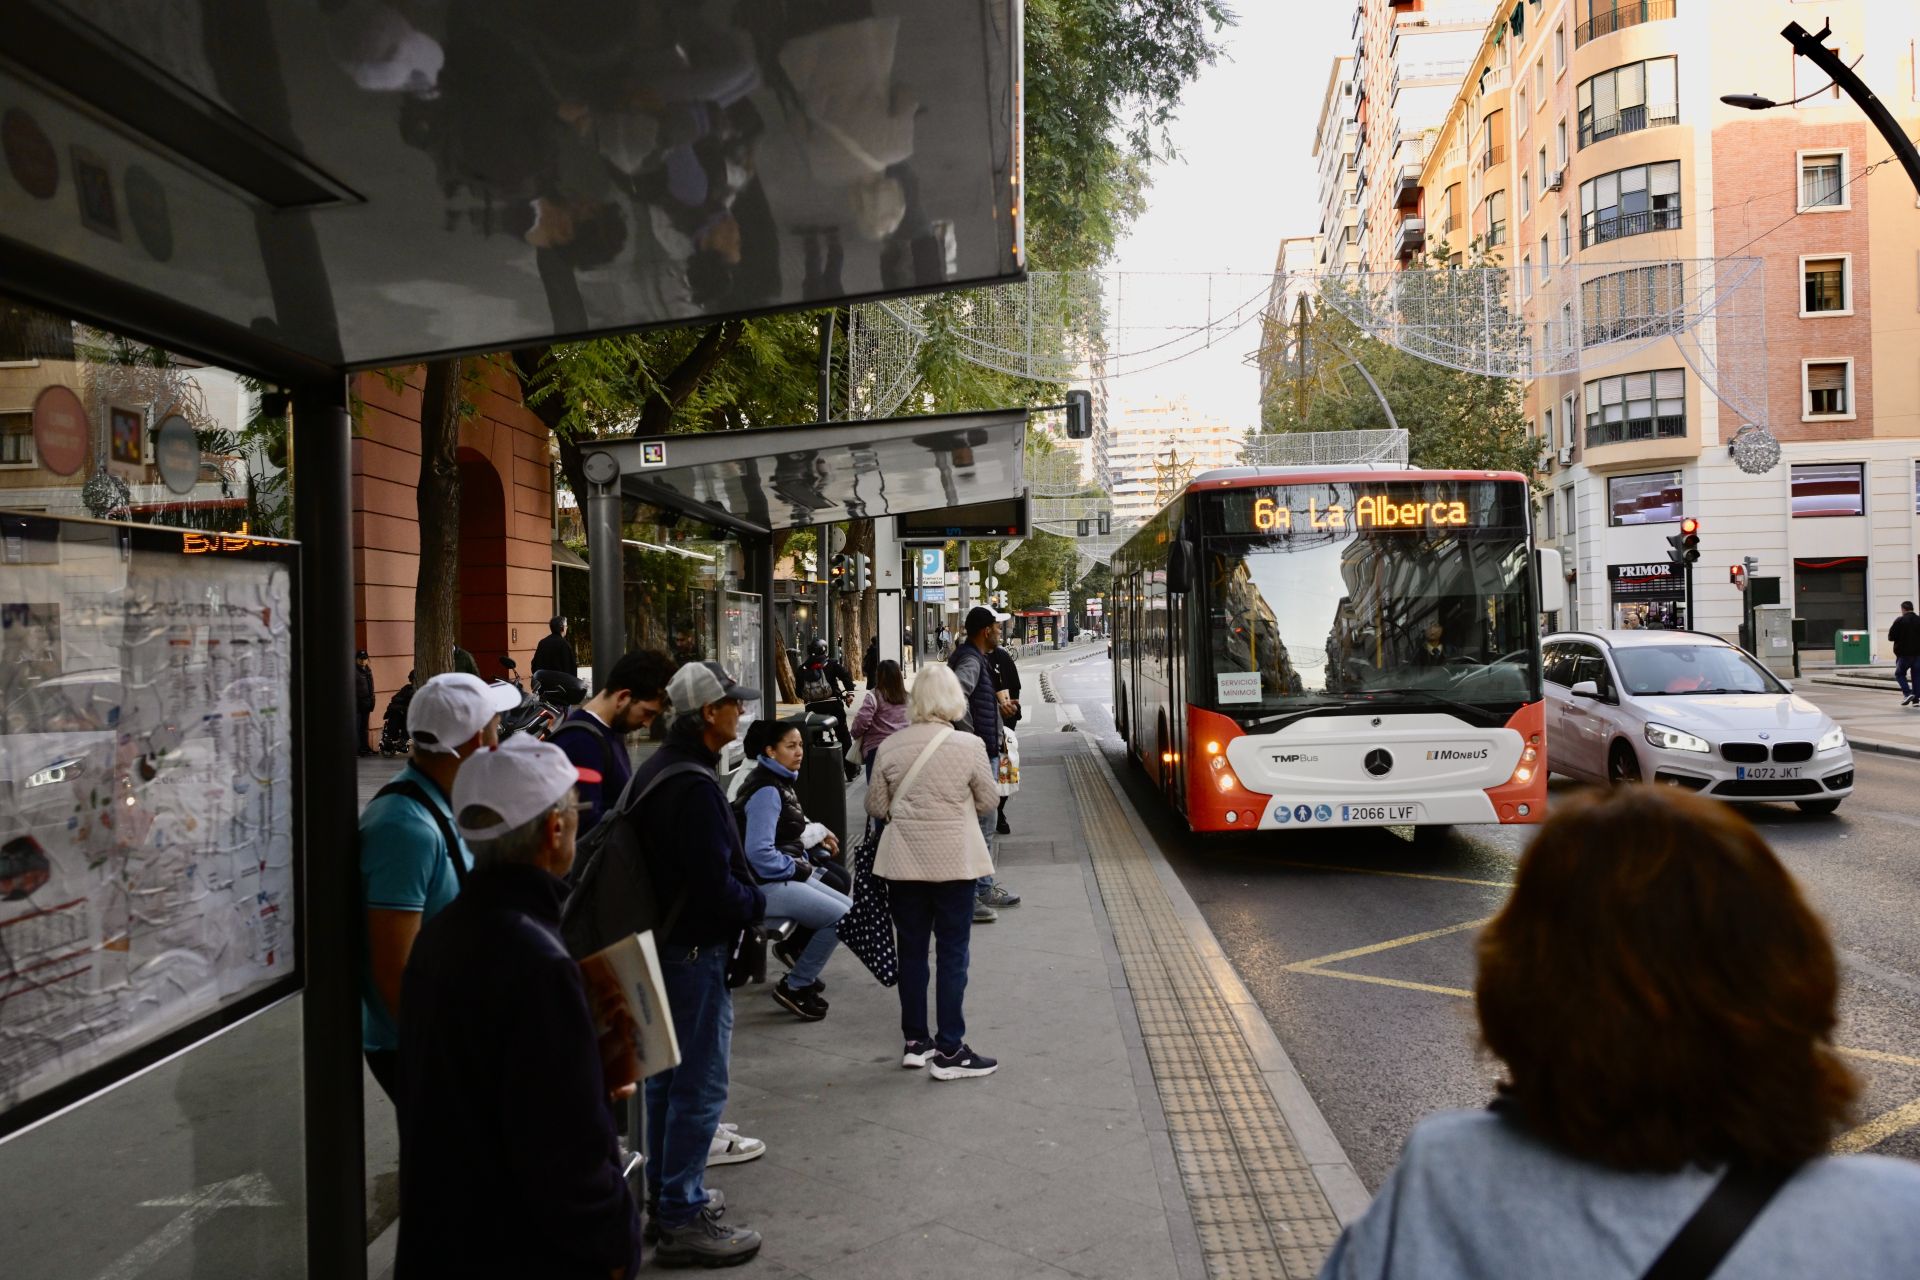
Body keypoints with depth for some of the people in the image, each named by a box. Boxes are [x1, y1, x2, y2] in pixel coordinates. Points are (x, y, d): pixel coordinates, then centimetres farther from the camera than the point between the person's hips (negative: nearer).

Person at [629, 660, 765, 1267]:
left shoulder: (655, 769, 9)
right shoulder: (694, 786, -23)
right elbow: (716, 884, -25)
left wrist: (743, 893, 12)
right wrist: (756, 902, -6)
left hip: (661, 941, 10)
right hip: (696, 949, -10)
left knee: (668, 1077, 19)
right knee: (700, 1086, -1)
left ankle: (665, 1194, 32)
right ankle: (682, 1218, 6)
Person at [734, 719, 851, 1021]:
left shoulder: (780, 782, 11)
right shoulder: (766, 790, -20)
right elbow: (759, 852, -26)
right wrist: (798, 869, -15)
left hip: (786, 874, 10)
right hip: (767, 884, -10)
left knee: (848, 910, 6)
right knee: (840, 917, -15)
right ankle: (794, 987, -3)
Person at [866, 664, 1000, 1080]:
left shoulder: (890, 748, -4)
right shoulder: (968, 746, -11)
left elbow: (876, 806, 3)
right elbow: (987, 801, -1)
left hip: (903, 861, 3)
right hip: (953, 860, -3)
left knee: (912, 950, 13)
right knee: (952, 954, 4)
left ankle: (915, 1041, 21)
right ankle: (948, 1050, 4)